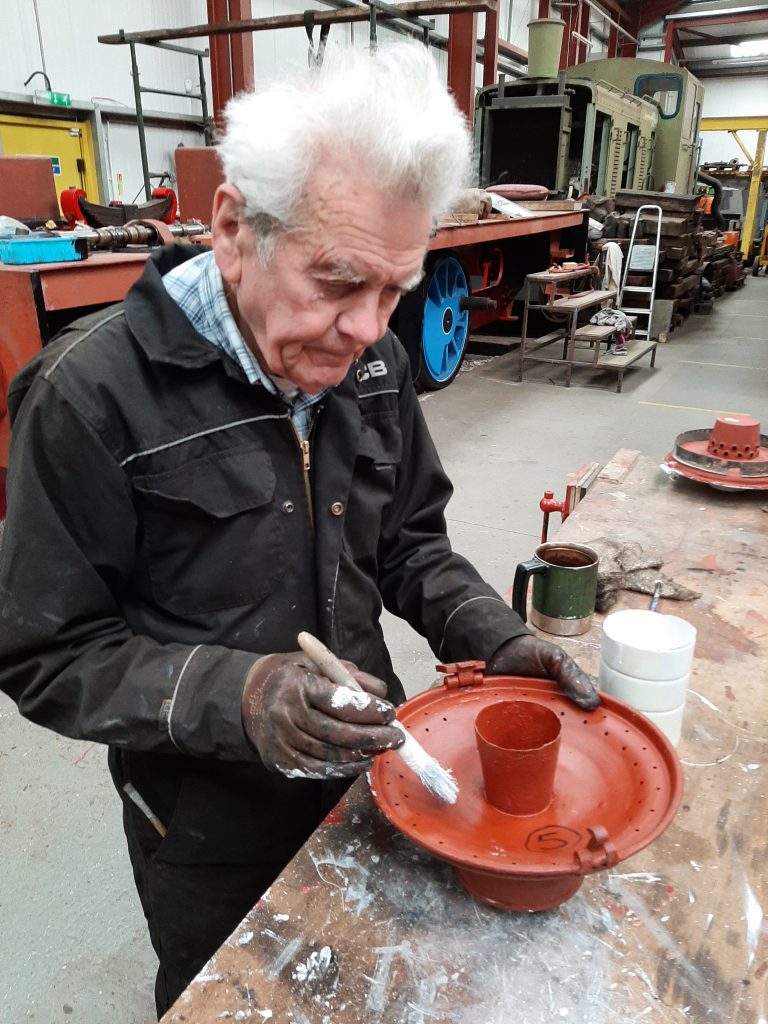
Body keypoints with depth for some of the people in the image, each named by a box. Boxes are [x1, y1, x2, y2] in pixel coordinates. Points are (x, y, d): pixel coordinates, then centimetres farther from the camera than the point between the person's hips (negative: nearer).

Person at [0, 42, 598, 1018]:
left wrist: (495, 640, -11)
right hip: (208, 827, -4)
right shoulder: (95, 391, -25)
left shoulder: (373, 361, -7)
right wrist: (230, 696, -33)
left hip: (362, 773, 5)